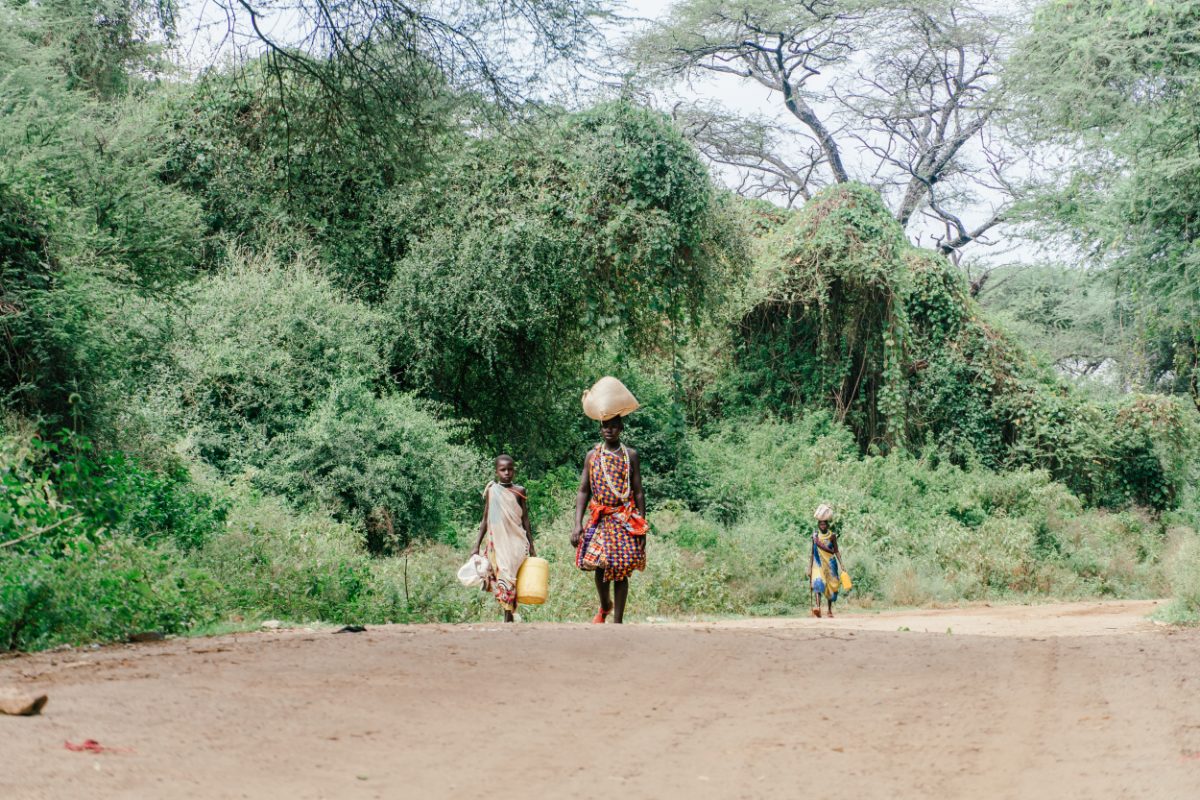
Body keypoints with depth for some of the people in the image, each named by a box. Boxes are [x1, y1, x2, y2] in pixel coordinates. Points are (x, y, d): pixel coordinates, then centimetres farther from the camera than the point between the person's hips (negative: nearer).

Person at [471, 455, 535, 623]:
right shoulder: (491, 490, 7)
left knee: (509, 577, -13)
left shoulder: (519, 491, 3)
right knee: (499, 576, -3)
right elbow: (485, 519, 11)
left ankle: (508, 618, -16)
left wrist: (531, 546, 5)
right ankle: (508, 615, 1)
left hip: (515, 542, -2)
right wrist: (477, 546, 9)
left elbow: (525, 520, 7)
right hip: (496, 542, 2)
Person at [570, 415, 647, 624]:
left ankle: (618, 621, 6)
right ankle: (604, 606, 25)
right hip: (599, 519, 1)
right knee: (599, 565, -4)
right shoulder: (592, 455, 7)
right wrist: (578, 524, -3)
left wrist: (642, 526, -1)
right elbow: (583, 492, 6)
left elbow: (639, 493, 4)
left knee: (621, 571, -1)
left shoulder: (630, 455, 4)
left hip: (625, 520, -1)